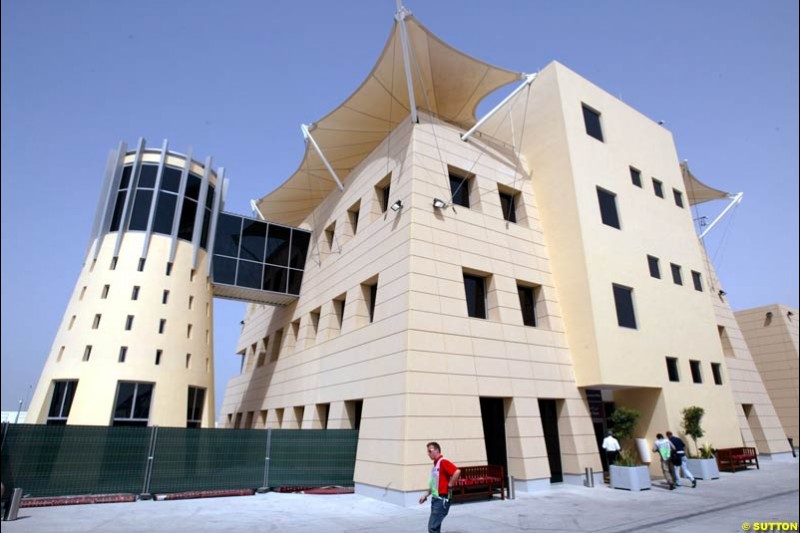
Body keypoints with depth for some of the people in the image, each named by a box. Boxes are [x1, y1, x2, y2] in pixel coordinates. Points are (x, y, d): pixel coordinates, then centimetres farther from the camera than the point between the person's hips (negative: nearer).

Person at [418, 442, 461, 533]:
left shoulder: (443, 462, -15)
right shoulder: (435, 464, 13)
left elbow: (457, 471, -30)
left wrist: (449, 486, -20)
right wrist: (425, 495, 14)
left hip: (442, 499, -9)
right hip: (435, 499, 9)